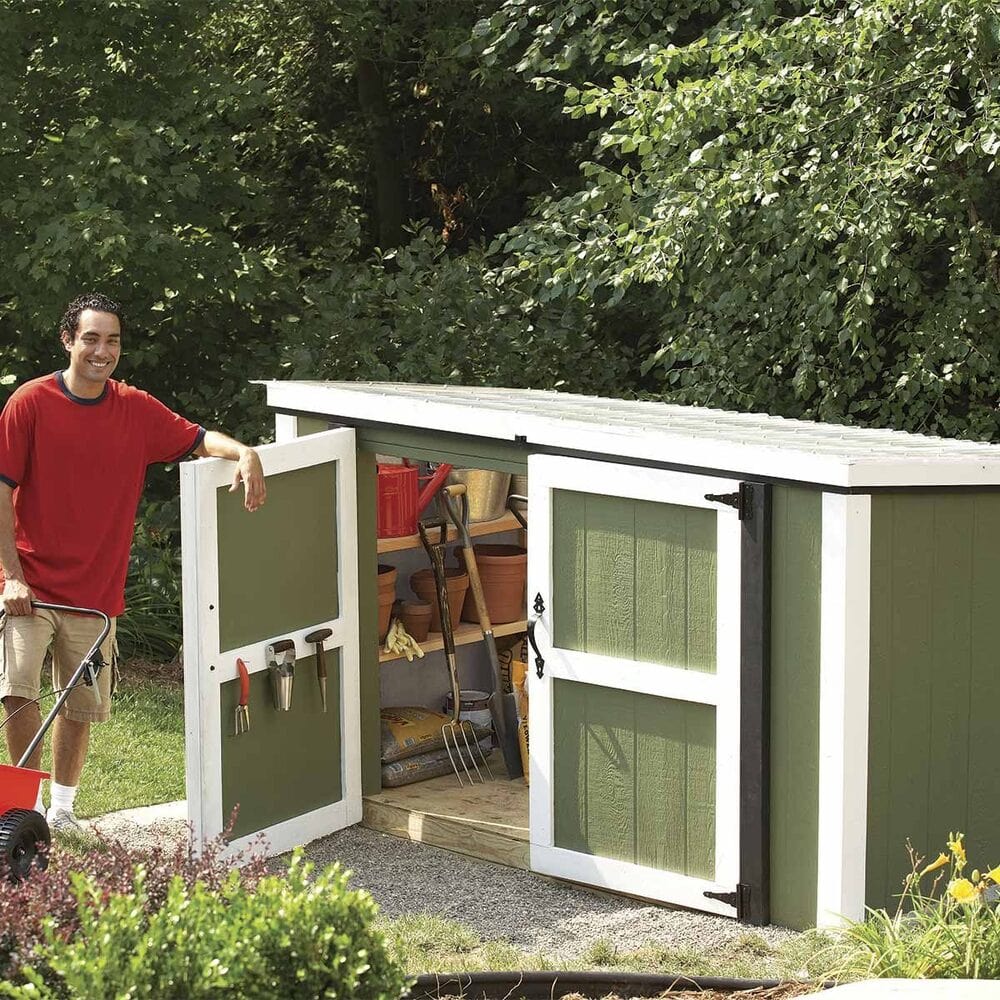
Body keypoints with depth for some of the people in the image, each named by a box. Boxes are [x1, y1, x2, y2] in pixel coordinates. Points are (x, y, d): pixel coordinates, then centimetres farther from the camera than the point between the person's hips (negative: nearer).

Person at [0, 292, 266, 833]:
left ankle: (61, 808, 30)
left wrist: (244, 453, -18)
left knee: (82, 705, 12)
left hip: (95, 589, 4)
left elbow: (197, 439, 5)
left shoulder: (135, 409, 3)